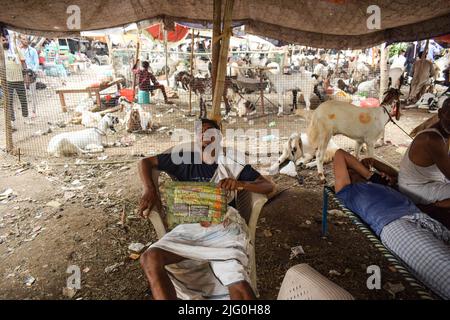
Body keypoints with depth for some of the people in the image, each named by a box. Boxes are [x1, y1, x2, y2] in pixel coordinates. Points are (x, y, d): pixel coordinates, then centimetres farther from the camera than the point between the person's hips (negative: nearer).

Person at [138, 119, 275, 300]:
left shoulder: (233, 164, 16)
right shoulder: (185, 159, 18)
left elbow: (268, 186, 11)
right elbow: (145, 162, 22)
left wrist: (240, 184, -8)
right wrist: (149, 190, 2)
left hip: (224, 227, -1)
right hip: (190, 227, 2)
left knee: (238, 285, -32)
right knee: (150, 259, -28)